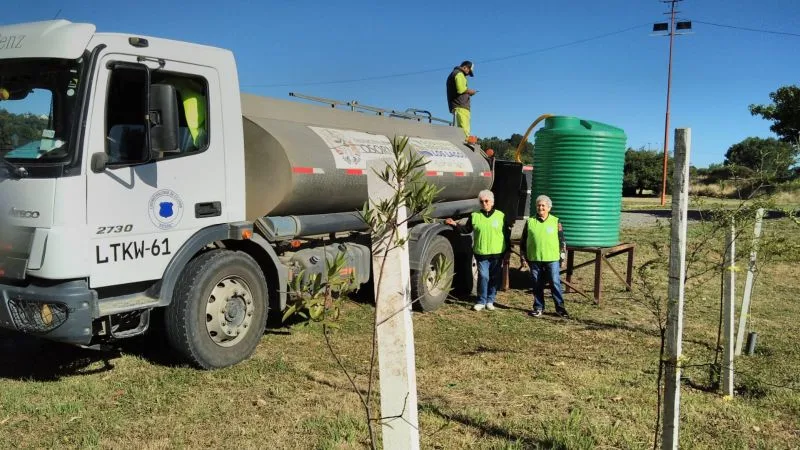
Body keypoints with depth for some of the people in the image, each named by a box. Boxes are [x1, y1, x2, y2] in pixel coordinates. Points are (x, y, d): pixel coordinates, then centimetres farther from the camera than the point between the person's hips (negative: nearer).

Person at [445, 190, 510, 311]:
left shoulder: (500, 215, 2)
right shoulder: (474, 216, 3)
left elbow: (507, 233, 6)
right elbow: (466, 229, 9)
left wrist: (508, 250, 4)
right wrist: (455, 224, -6)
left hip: (497, 253, 1)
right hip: (481, 253, 0)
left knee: (494, 278, 7)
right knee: (483, 277, -3)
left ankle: (490, 301, 21)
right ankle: (481, 301, 11)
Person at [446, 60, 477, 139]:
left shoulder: (453, 74, 28)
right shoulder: (459, 74, -4)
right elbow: (461, 89, -19)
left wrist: (467, 93, 18)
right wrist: (470, 91, -2)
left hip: (456, 106, 10)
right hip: (461, 106, -10)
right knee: (464, 129, -19)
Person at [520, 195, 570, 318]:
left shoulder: (556, 222, 3)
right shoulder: (530, 222, 6)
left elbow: (561, 240, 7)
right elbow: (523, 240, 11)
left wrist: (562, 256, 4)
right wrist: (523, 255, 9)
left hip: (552, 259, -2)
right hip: (534, 259, 2)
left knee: (555, 283, -1)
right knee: (537, 285, 9)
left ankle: (560, 308, 8)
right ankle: (538, 307, 19)